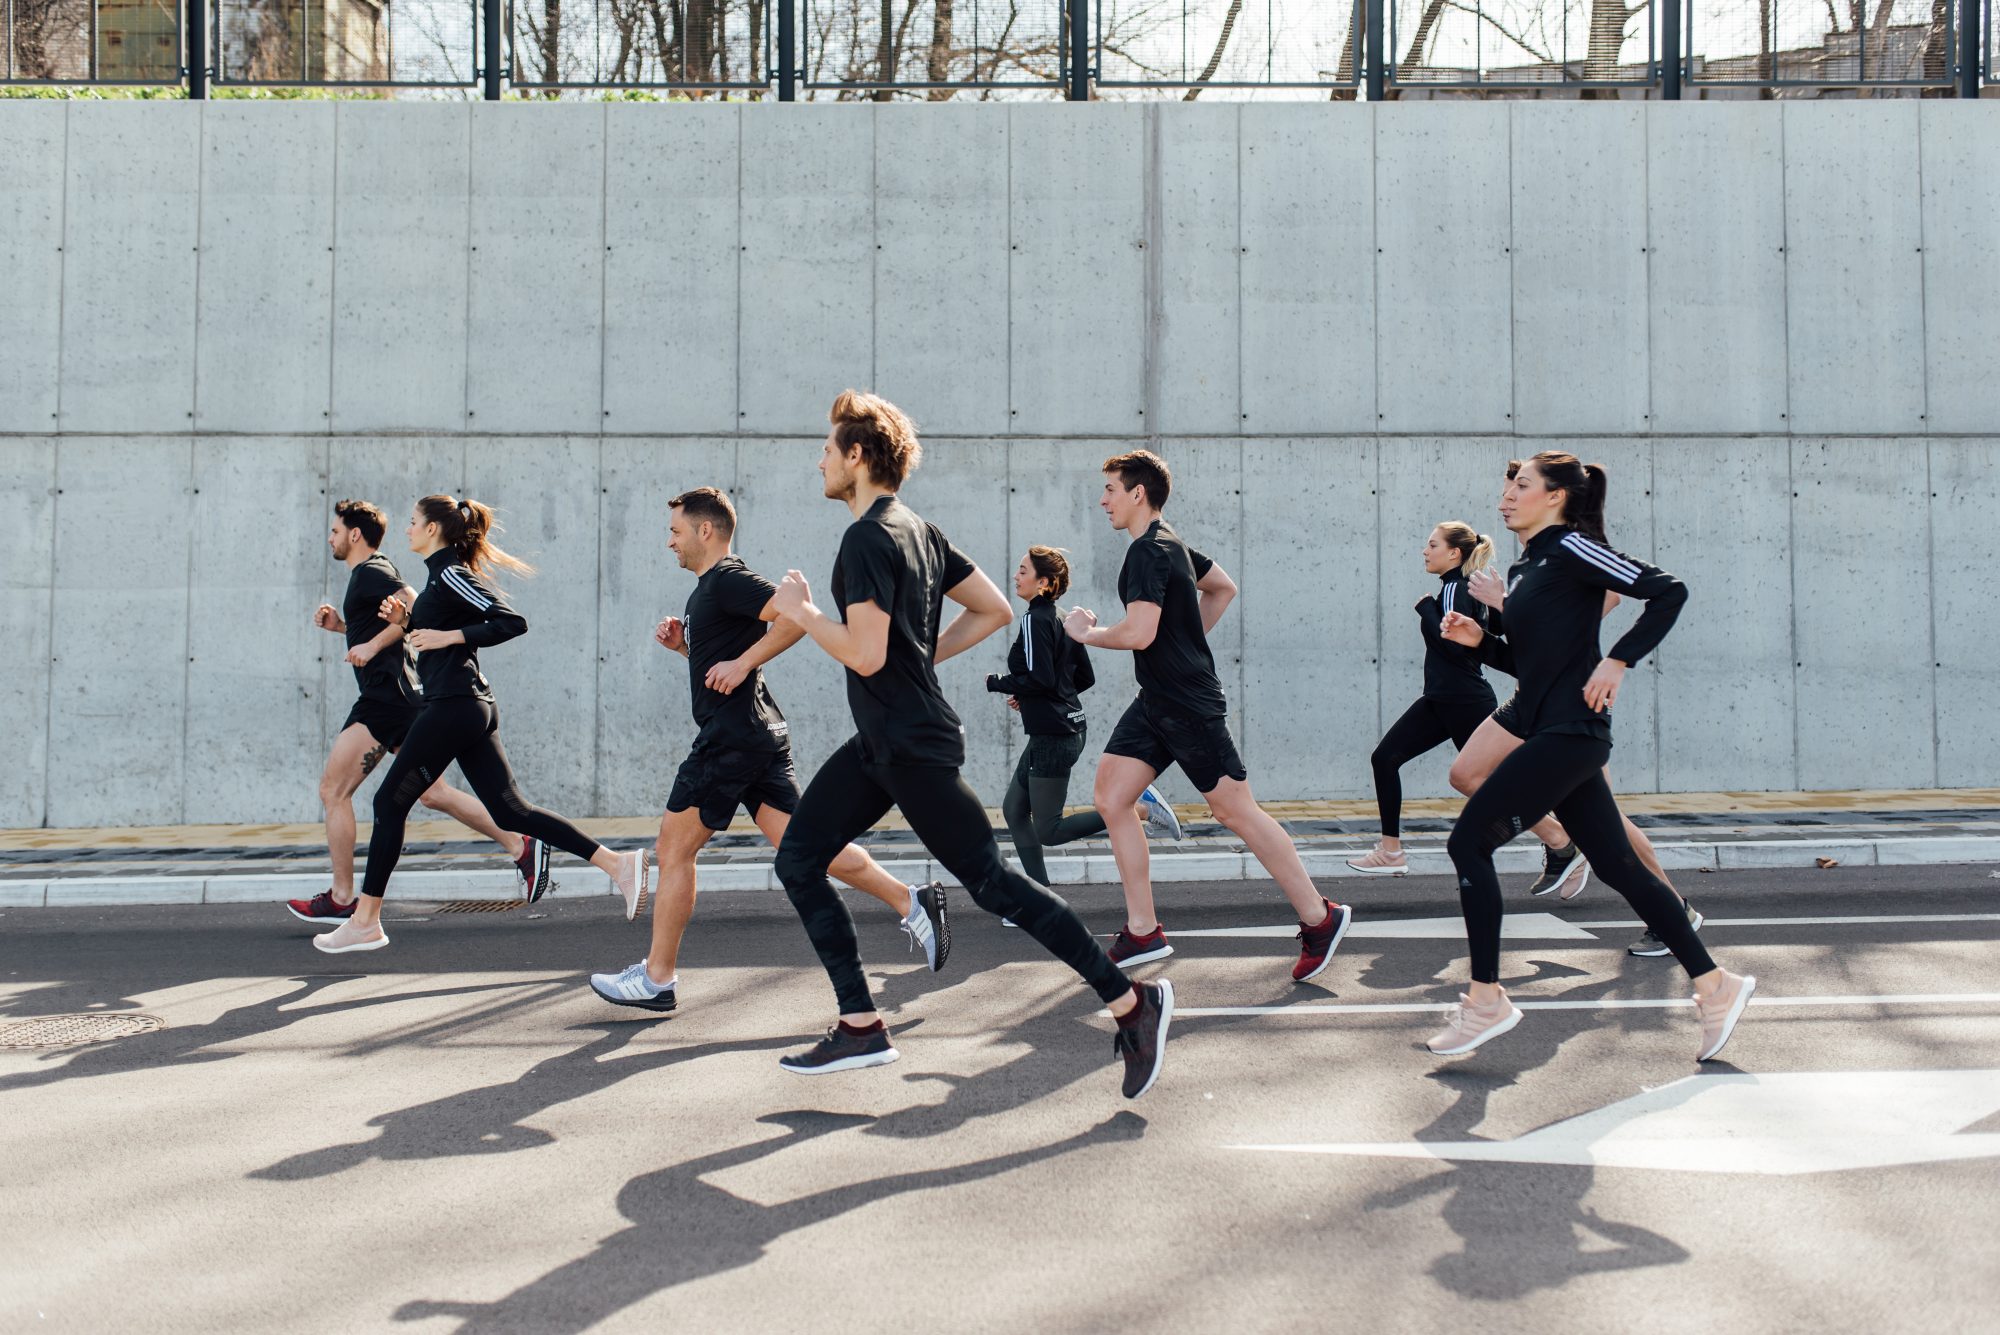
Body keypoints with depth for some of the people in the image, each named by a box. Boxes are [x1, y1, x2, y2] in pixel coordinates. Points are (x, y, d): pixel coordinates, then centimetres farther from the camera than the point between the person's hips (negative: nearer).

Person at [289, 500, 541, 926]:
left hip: (385, 698, -10)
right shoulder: (370, 573, 22)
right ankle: (521, 848, 6)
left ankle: (341, 899, 0)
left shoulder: (370, 572, -9)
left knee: (333, 789, -5)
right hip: (401, 697, 10)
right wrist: (340, 626, 16)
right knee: (431, 792, 10)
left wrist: (372, 645, -21)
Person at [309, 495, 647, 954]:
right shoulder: (443, 575, 18)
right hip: (473, 708, 10)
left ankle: (365, 922, 10)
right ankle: (616, 863, 1)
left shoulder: (451, 575, -11)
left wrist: (449, 636, -19)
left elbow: (512, 621, -20)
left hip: (452, 708, -10)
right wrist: (407, 623, 10)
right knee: (510, 811, 6)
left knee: (390, 803, 1)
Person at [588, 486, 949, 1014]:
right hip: (760, 734, 10)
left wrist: (741, 663, -22)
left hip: (731, 739, -10)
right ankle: (911, 903, -2)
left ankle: (656, 979, 11)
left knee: (673, 850, 1)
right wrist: (683, 643, 14)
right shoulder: (710, 587, 21)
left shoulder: (728, 580, -11)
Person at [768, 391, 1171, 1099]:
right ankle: (860, 1026, 10)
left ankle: (1132, 1002, 2)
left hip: (914, 747, -10)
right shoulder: (919, 531, 13)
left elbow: (865, 655, -24)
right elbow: (994, 610, 16)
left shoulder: (868, 538, -16)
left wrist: (802, 612, -10)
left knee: (993, 884, -6)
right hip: (879, 745, 10)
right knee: (798, 858, 8)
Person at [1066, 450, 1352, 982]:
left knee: (1237, 812, -3)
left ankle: (1320, 918, 10)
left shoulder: (1148, 551, -17)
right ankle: (1143, 933, 8)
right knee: (1110, 797, 4)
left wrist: (1086, 632, -10)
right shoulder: (1169, 544, 14)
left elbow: (1139, 634, -28)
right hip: (1156, 702, 10)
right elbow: (1224, 587, 27)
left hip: (1189, 706, -10)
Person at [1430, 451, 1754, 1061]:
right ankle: (1716, 985, 18)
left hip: (1568, 733, -10)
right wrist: (1480, 639, 8)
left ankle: (1486, 999, -2)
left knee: (1468, 841, -9)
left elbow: (1668, 591, -14)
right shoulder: (1525, 569, 18)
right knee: (1616, 867, 11)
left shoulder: (1571, 549, -8)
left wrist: (1617, 661, -18)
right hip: (1555, 736, 10)